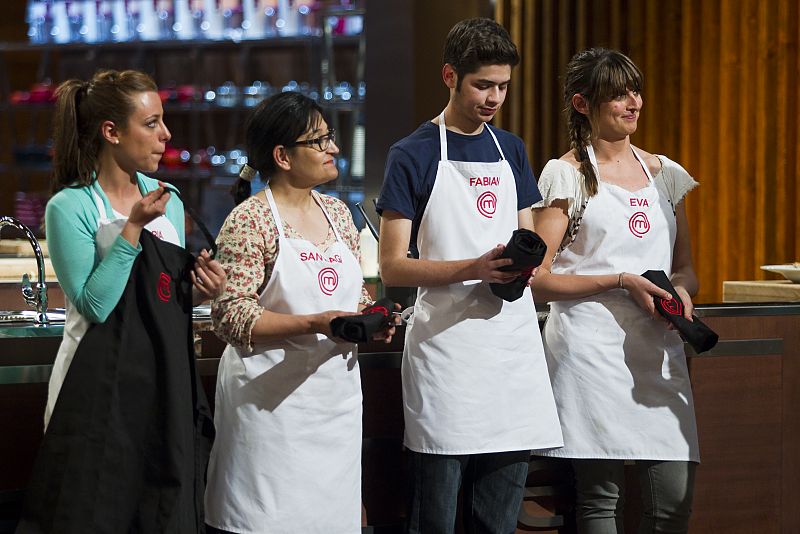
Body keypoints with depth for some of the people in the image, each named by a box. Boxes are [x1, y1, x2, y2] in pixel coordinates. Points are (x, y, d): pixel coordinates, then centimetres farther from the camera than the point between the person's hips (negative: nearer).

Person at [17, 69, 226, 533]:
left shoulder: (167, 200, 10)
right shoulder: (71, 207, -9)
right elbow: (94, 304, -17)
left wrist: (198, 287, -1)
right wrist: (133, 229, -20)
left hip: (166, 381, 6)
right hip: (102, 386, -6)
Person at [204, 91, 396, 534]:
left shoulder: (337, 213, 12)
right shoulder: (250, 219, -9)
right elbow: (231, 317, -15)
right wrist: (315, 324, -24)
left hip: (336, 397, 7)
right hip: (273, 403, -6)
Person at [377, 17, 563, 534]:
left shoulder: (510, 150, 14)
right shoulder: (414, 155, -2)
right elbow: (393, 267, -6)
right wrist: (475, 268, -20)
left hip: (513, 343, 5)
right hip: (446, 351, -5)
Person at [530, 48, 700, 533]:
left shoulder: (664, 174, 16)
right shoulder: (566, 175, 1)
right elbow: (540, 280, -4)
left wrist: (682, 291, -2)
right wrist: (622, 282, -13)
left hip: (658, 347, 4)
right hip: (592, 344, -4)